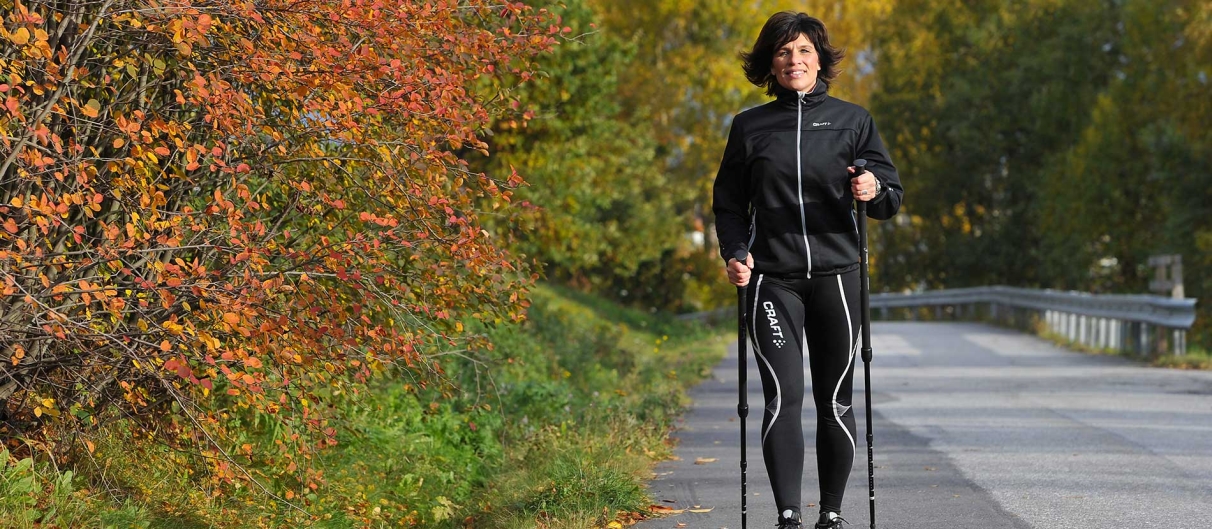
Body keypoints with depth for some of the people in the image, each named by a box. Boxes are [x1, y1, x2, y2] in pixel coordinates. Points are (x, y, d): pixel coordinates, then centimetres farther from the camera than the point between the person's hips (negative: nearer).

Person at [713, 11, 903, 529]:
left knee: (834, 401, 5)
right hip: (773, 279, -1)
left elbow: (892, 198, 8)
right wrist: (735, 254, -3)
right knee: (783, 396, -12)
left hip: (835, 276, 1)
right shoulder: (749, 127, 9)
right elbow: (729, 202, 14)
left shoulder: (852, 120, 8)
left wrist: (874, 190, -15)